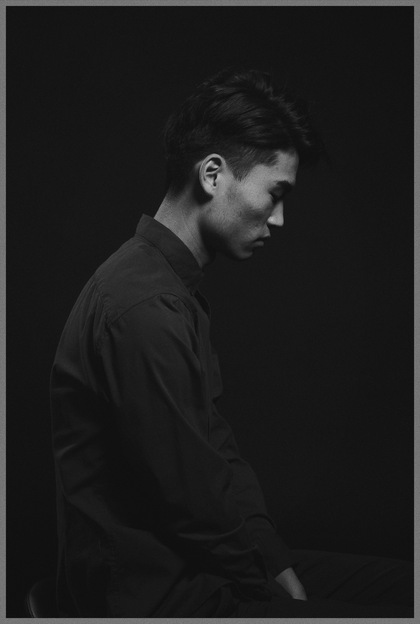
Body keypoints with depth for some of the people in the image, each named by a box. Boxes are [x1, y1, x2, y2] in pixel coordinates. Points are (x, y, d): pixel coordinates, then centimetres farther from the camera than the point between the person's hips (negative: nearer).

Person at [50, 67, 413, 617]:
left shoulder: (172, 286, 10)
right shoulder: (145, 309, -25)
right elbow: (192, 501, -22)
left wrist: (281, 569, 5)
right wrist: (281, 593, -8)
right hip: (148, 593, -10)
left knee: (401, 582, 8)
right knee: (395, 604, -14)